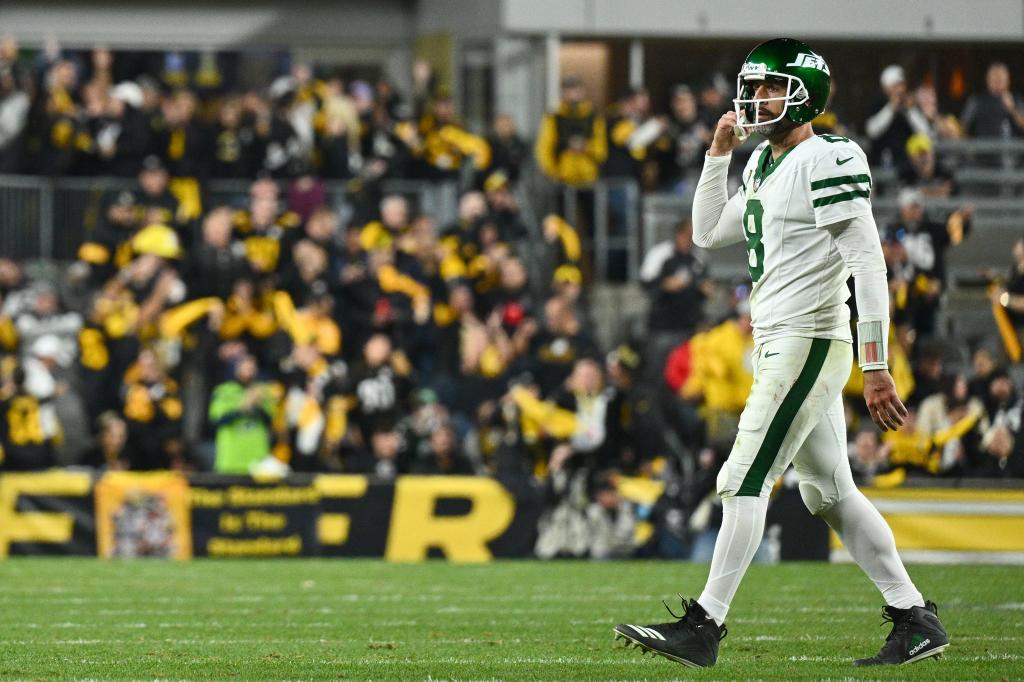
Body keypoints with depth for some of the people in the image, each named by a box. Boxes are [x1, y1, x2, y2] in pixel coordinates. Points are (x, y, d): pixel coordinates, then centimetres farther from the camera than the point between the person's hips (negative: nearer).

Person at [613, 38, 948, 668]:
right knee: (830, 493, 11)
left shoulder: (828, 161, -13)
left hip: (809, 343, -10)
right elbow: (709, 234, 26)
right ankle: (916, 620, 14)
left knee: (744, 481, -9)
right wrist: (720, 152, 15)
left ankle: (705, 626, -7)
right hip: (780, 345, 10)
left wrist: (876, 366, -21)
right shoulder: (765, 167, 15)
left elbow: (869, 263, -17)